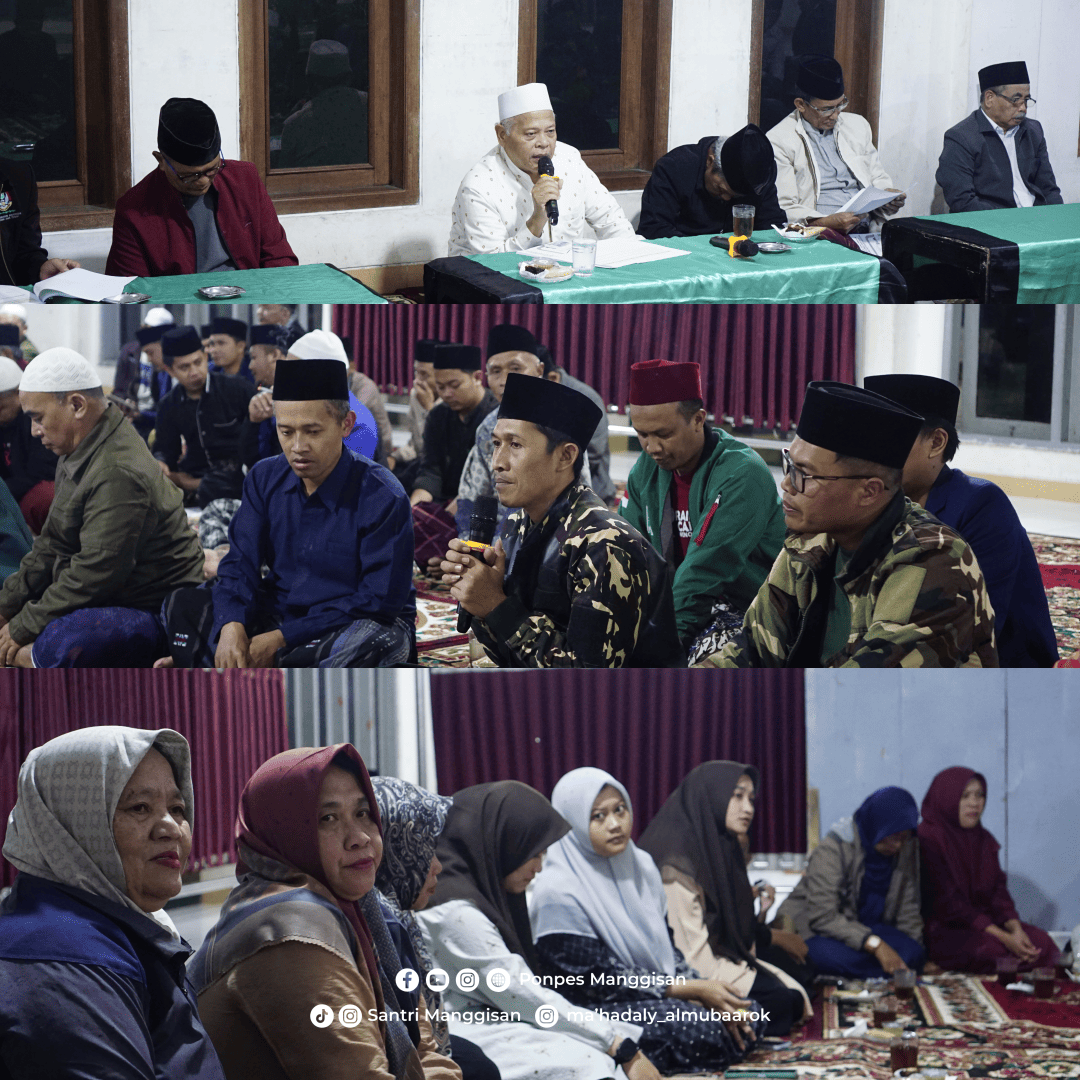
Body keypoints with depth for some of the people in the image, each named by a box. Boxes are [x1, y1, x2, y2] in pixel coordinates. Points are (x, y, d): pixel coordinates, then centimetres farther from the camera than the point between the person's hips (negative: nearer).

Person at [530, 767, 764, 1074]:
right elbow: (600, 981, -18)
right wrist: (693, 991, -17)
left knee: (749, 1014, -9)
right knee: (695, 1027, -30)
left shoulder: (641, 866, 8)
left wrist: (704, 990, -8)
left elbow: (666, 947, 12)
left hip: (658, 998, 8)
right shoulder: (558, 893, -16)